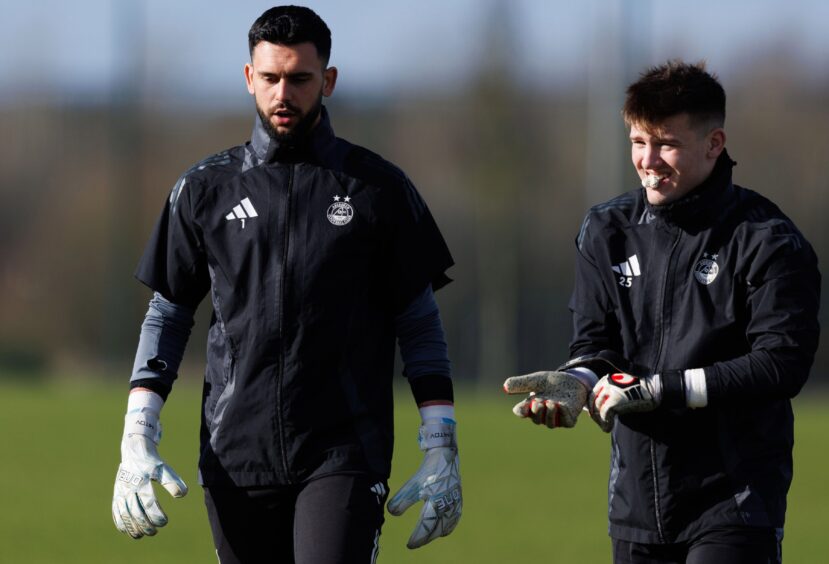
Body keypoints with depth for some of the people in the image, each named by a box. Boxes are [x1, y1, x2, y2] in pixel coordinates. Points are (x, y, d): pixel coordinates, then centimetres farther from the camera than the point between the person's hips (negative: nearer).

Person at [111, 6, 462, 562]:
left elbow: (420, 324, 7)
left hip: (344, 457, -2)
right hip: (236, 458, 2)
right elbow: (168, 313, 13)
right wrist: (137, 441, 2)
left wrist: (441, 452, 0)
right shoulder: (205, 189, 10)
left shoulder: (378, 188, 6)